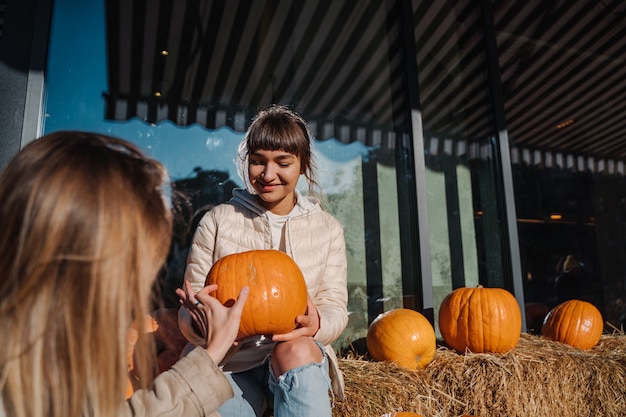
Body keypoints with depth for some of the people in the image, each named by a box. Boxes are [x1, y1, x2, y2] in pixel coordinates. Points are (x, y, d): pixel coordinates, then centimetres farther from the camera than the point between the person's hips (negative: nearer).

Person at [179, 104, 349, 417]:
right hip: (230, 363, -1)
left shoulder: (327, 229, 4)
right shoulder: (217, 221, 0)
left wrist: (316, 325, -24)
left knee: (297, 350, -33)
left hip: (304, 360, 2)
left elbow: (335, 305, 1)